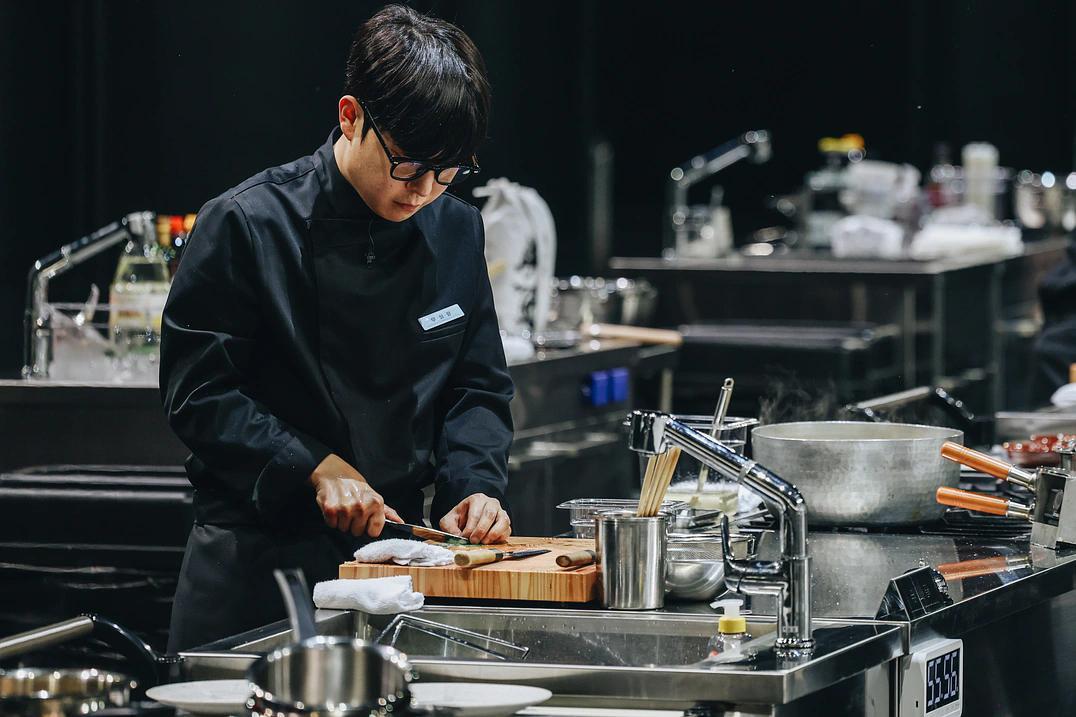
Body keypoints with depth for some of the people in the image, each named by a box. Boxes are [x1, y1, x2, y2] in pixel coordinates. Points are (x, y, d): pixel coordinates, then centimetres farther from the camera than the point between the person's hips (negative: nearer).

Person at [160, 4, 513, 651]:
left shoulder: (456, 230, 5)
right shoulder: (248, 226, -11)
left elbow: (480, 386, 11)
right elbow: (198, 389, -12)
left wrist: (473, 488, -7)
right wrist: (318, 468, -19)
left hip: (395, 534, 4)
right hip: (258, 553, -4)